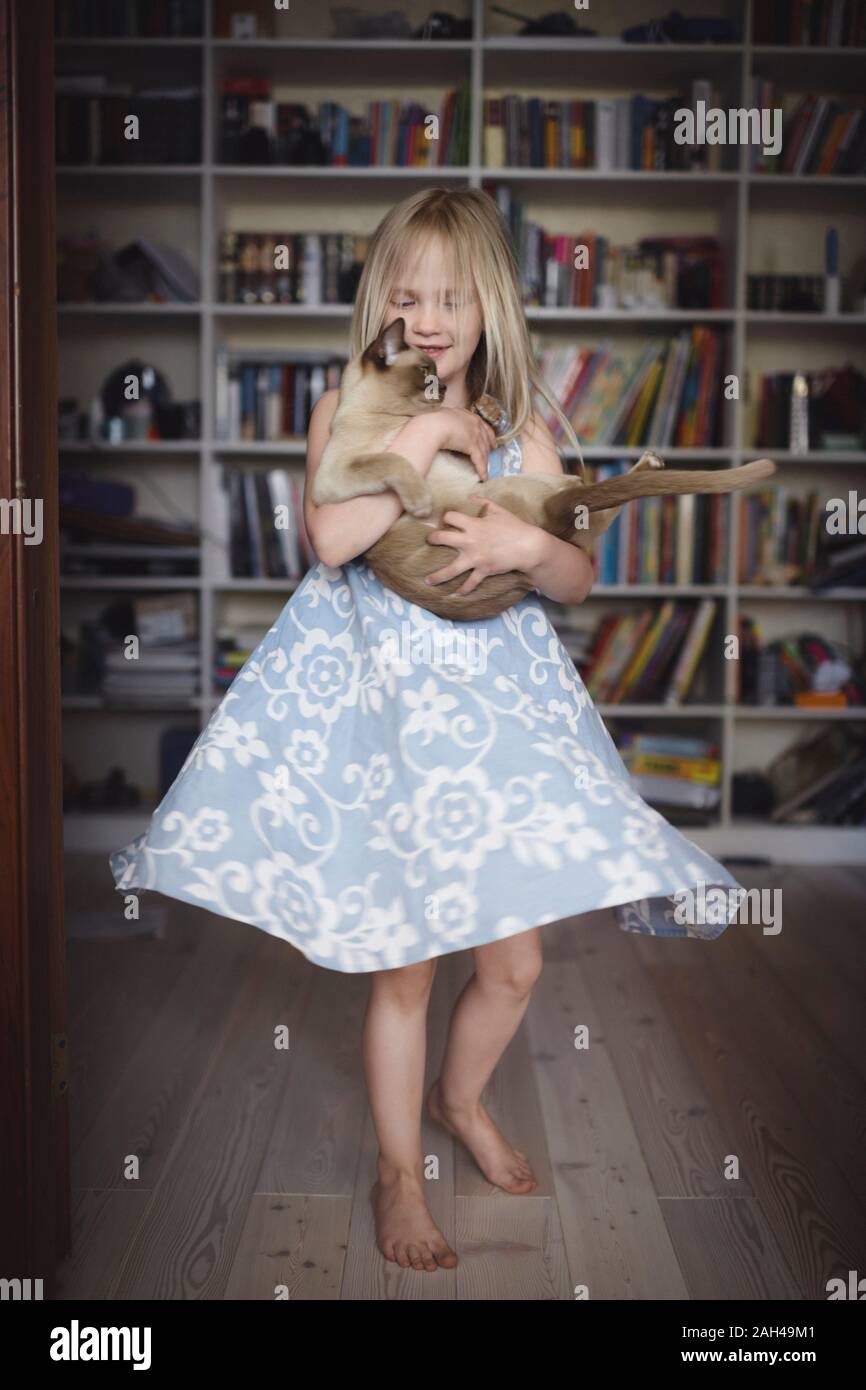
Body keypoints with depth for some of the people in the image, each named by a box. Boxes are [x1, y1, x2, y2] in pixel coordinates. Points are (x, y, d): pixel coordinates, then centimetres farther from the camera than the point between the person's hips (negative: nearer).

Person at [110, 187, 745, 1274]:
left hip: (496, 705, 3)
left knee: (515, 959, 8)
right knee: (401, 965, 5)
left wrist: (526, 544, -19)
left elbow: (577, 580, 1)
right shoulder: (347, 412, -1)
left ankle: (461, 1099, 41)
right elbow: (331, 537, -20)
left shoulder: (522, 435, 5)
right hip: (377, 704, -3)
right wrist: (427, 434, -18)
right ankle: (398, 1173, 27)